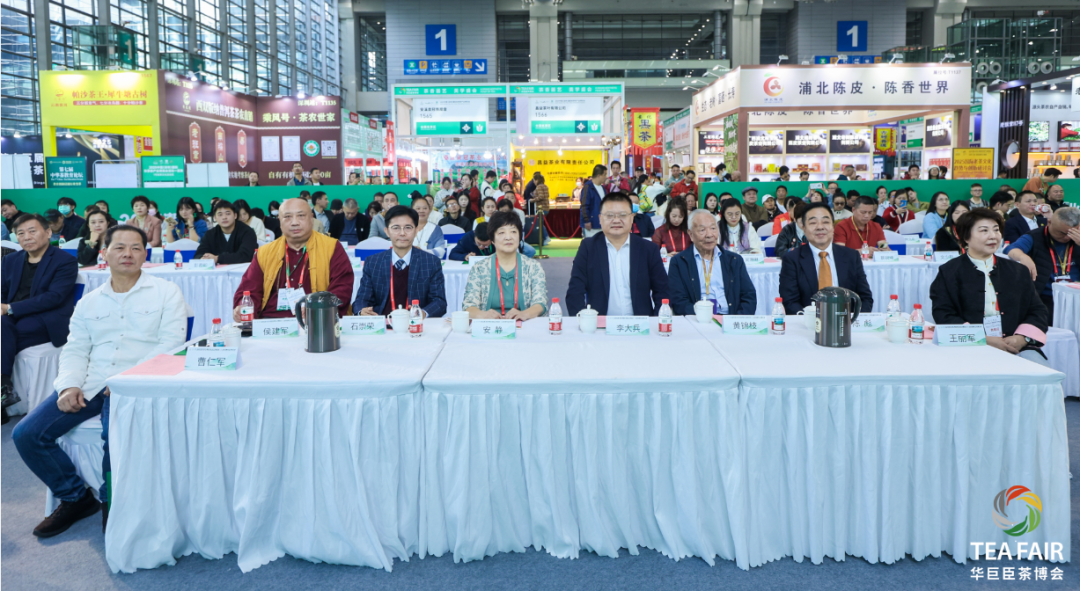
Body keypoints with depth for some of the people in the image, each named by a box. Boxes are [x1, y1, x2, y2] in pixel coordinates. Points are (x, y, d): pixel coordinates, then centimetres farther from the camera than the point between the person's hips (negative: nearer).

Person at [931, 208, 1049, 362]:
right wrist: (985, 340, -15)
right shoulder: (949, 272, 8)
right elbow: (943, 316, -4)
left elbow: (1039, 311, 17)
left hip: (1016, 348, 4)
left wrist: (1022, 338, -5)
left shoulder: (1017, 271, 22)